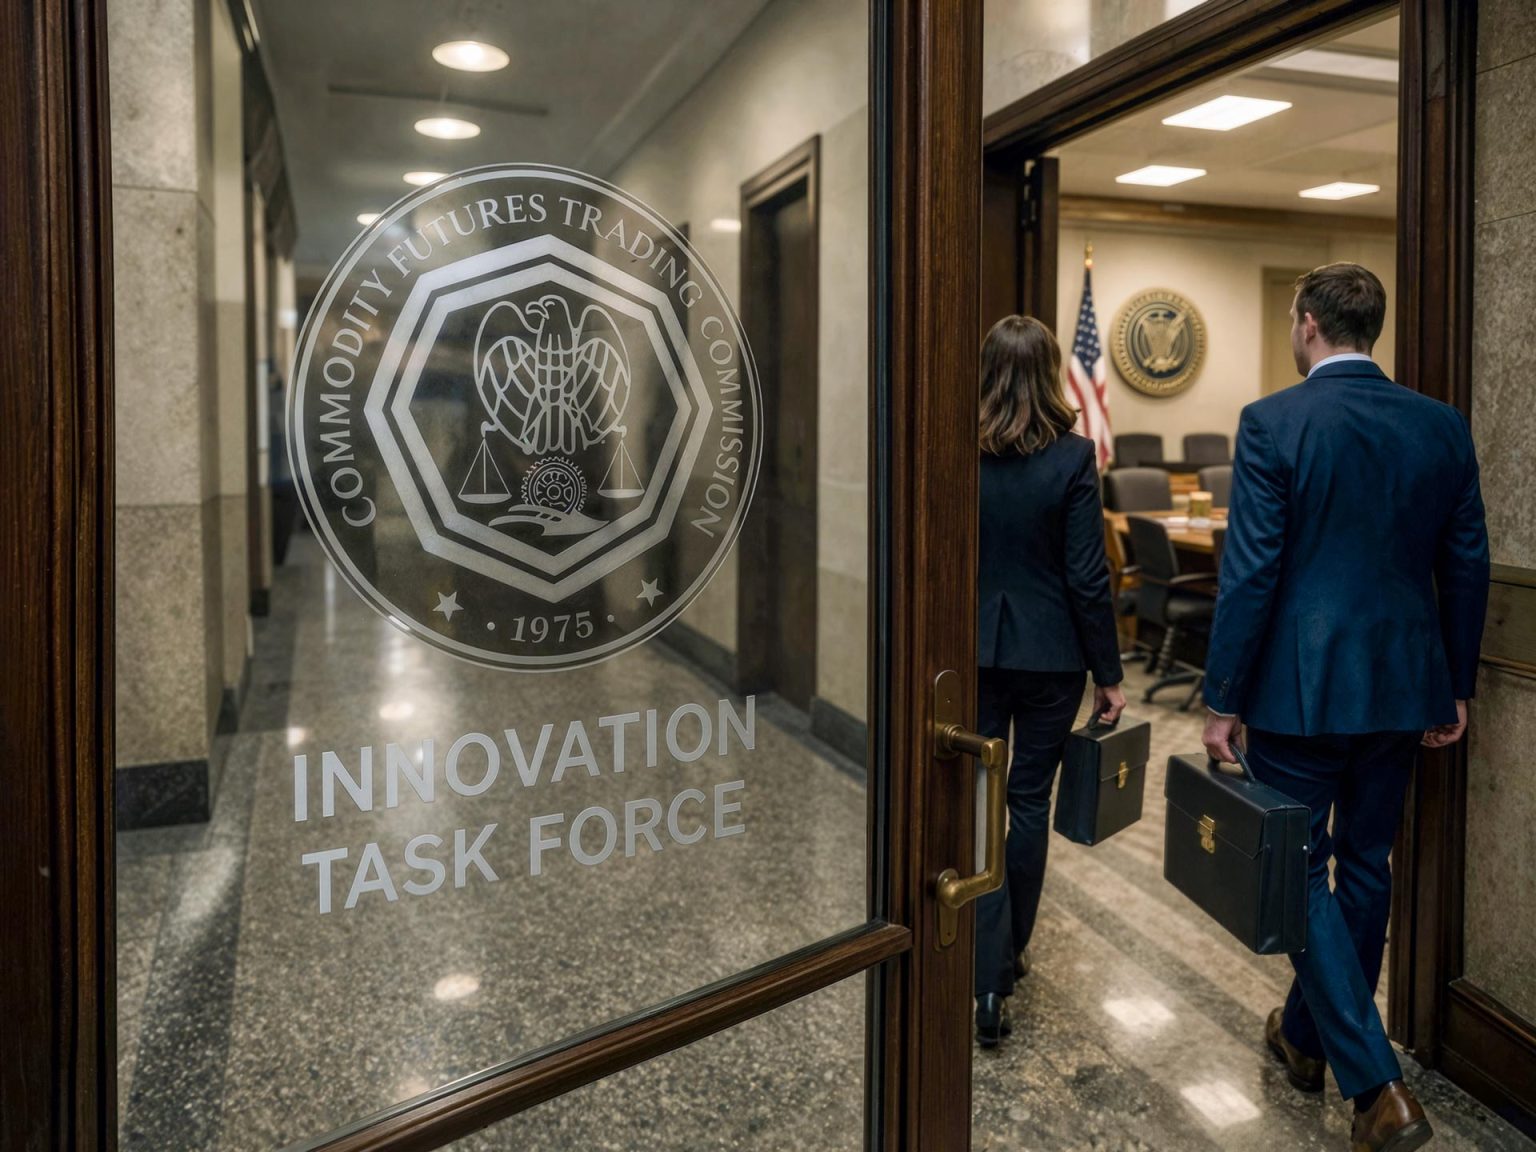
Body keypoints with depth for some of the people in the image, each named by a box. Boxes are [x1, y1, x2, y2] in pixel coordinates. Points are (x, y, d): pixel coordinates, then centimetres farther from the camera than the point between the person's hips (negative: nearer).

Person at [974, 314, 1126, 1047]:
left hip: (975, 651, 1)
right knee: (1030, 800, 13)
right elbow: (1088, 578, -9)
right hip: (1050, 654, -1)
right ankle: (1012, 951, 28)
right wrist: (1108, 672, 0)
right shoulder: (1072, 457, -10)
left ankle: (989, 981, 3)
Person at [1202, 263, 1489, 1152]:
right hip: (1402, 687, 6)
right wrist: (1455, 687, 16)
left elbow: (1251, 570, -15)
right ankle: (1308, 1036, 35)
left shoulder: (1274, 423, -12)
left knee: (1301, 872, 7)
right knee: (1365, 865, 18)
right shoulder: (1443, 426, 3)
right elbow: (1467, 567, 6)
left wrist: (1223, 700, -8)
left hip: (1300, 686, -5)